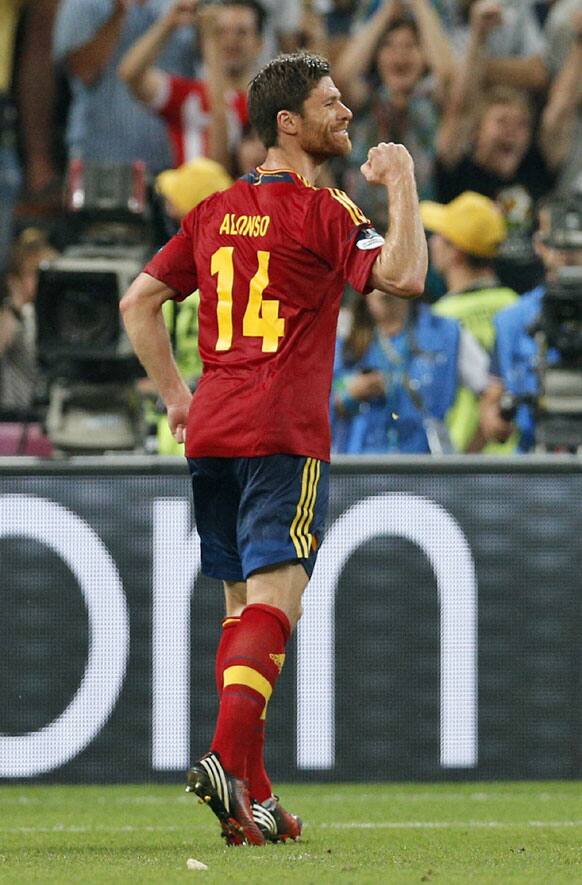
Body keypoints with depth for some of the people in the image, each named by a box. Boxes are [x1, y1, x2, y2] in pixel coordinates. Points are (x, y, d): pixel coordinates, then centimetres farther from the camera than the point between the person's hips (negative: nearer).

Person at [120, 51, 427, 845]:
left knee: (243, 603, 12)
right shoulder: (321, 210, -6)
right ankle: (229, 760, -30)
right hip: (285, 434, -7)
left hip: (211, 426, 7)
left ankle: (254, 799, 11)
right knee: (274, 598, -12)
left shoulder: (214, 213, 15)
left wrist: (176, 395, 21)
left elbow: (139, 302, 18)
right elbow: (403, 276, -19)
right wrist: (402, 183, -7)